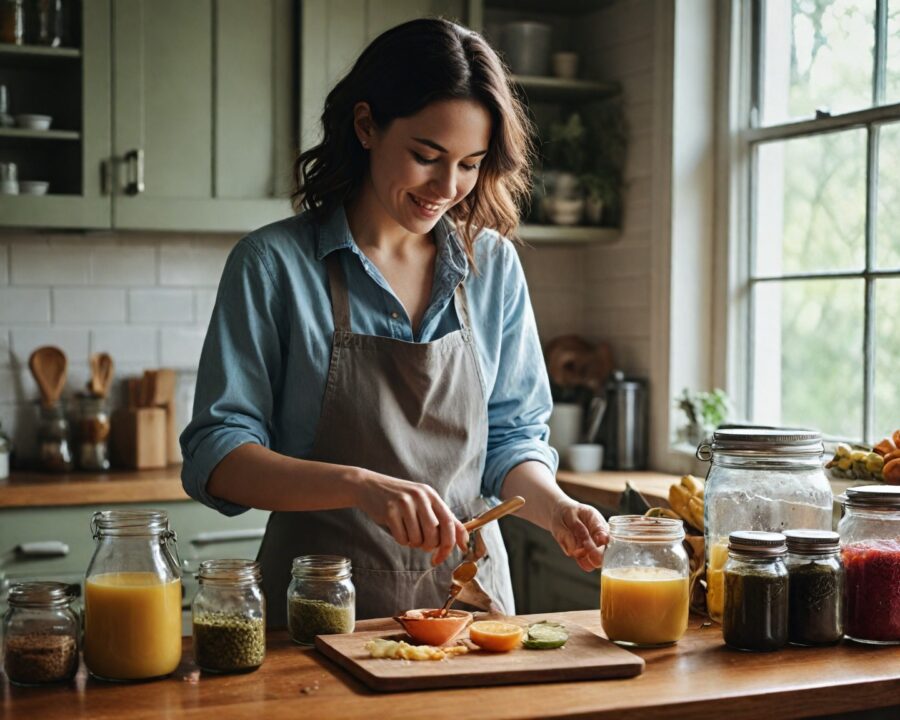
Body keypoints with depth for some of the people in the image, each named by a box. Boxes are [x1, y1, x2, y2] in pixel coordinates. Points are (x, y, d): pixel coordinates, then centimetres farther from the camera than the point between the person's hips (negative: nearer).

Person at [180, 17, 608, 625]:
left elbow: (512, 436, 10)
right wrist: (362, 486, -25)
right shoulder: (273, 263, -7)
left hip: (469, 591, 3)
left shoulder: (494, 266, 4)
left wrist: (556, 508, -10)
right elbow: (216, 457, -11)